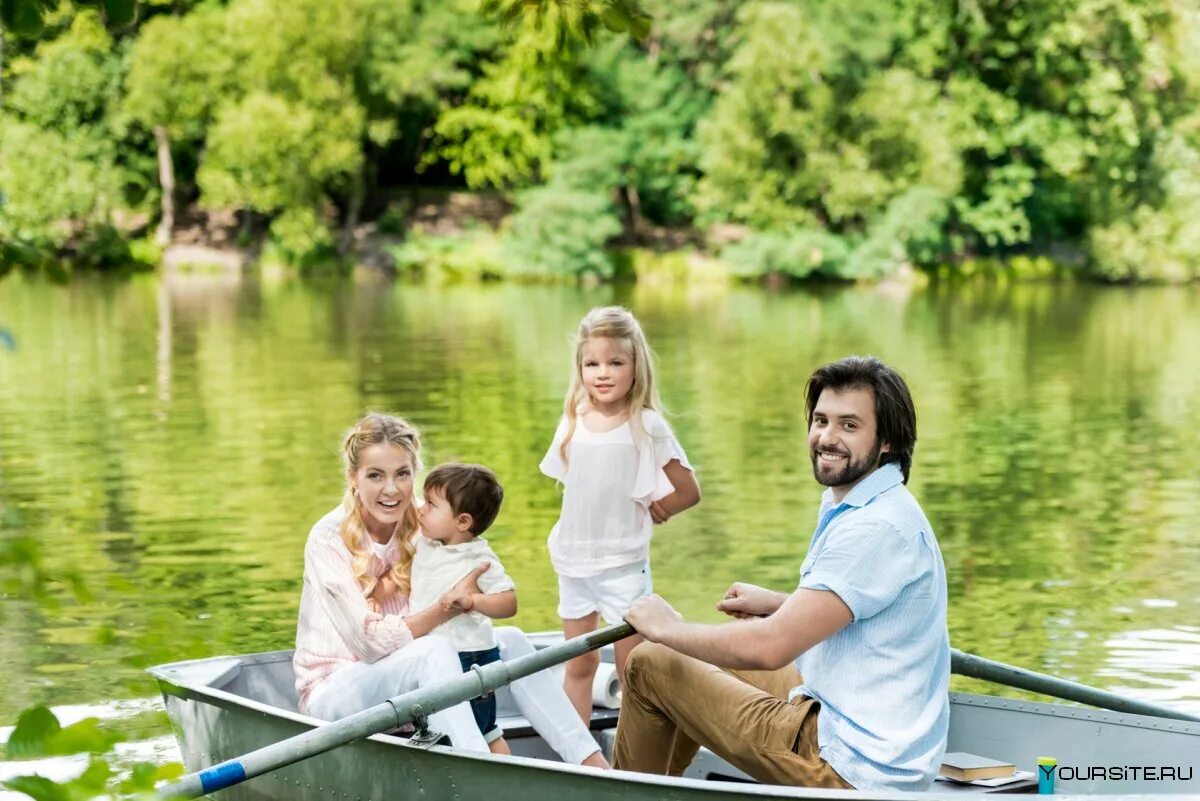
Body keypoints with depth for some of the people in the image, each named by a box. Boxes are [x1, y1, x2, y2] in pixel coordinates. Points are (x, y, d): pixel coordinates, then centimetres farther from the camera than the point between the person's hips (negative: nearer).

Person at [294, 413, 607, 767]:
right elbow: (370, 640, -23)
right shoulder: (329, 539, -17)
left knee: (509, 641, -9)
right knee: (435, 651, -32)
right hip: (333, 691, -6)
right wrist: (451, 606, -27)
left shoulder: (421, 528, -1)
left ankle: (594, 764, -13)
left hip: (404, 683, 6)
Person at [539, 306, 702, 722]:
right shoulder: (573, 422, 2)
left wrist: (646, 513, 0)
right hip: (574, 559, 5)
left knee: (631, 667, 0)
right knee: (579, 664, 11)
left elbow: (689, 492, -8)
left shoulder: (647, 426, -11)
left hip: (623, 563, -4)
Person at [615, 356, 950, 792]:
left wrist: (666, 628, -11)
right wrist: (777, 603, 16)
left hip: (853, 767, -10)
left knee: (648, 663, -2)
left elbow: (768, 647, -25)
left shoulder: (876, 527, -22)